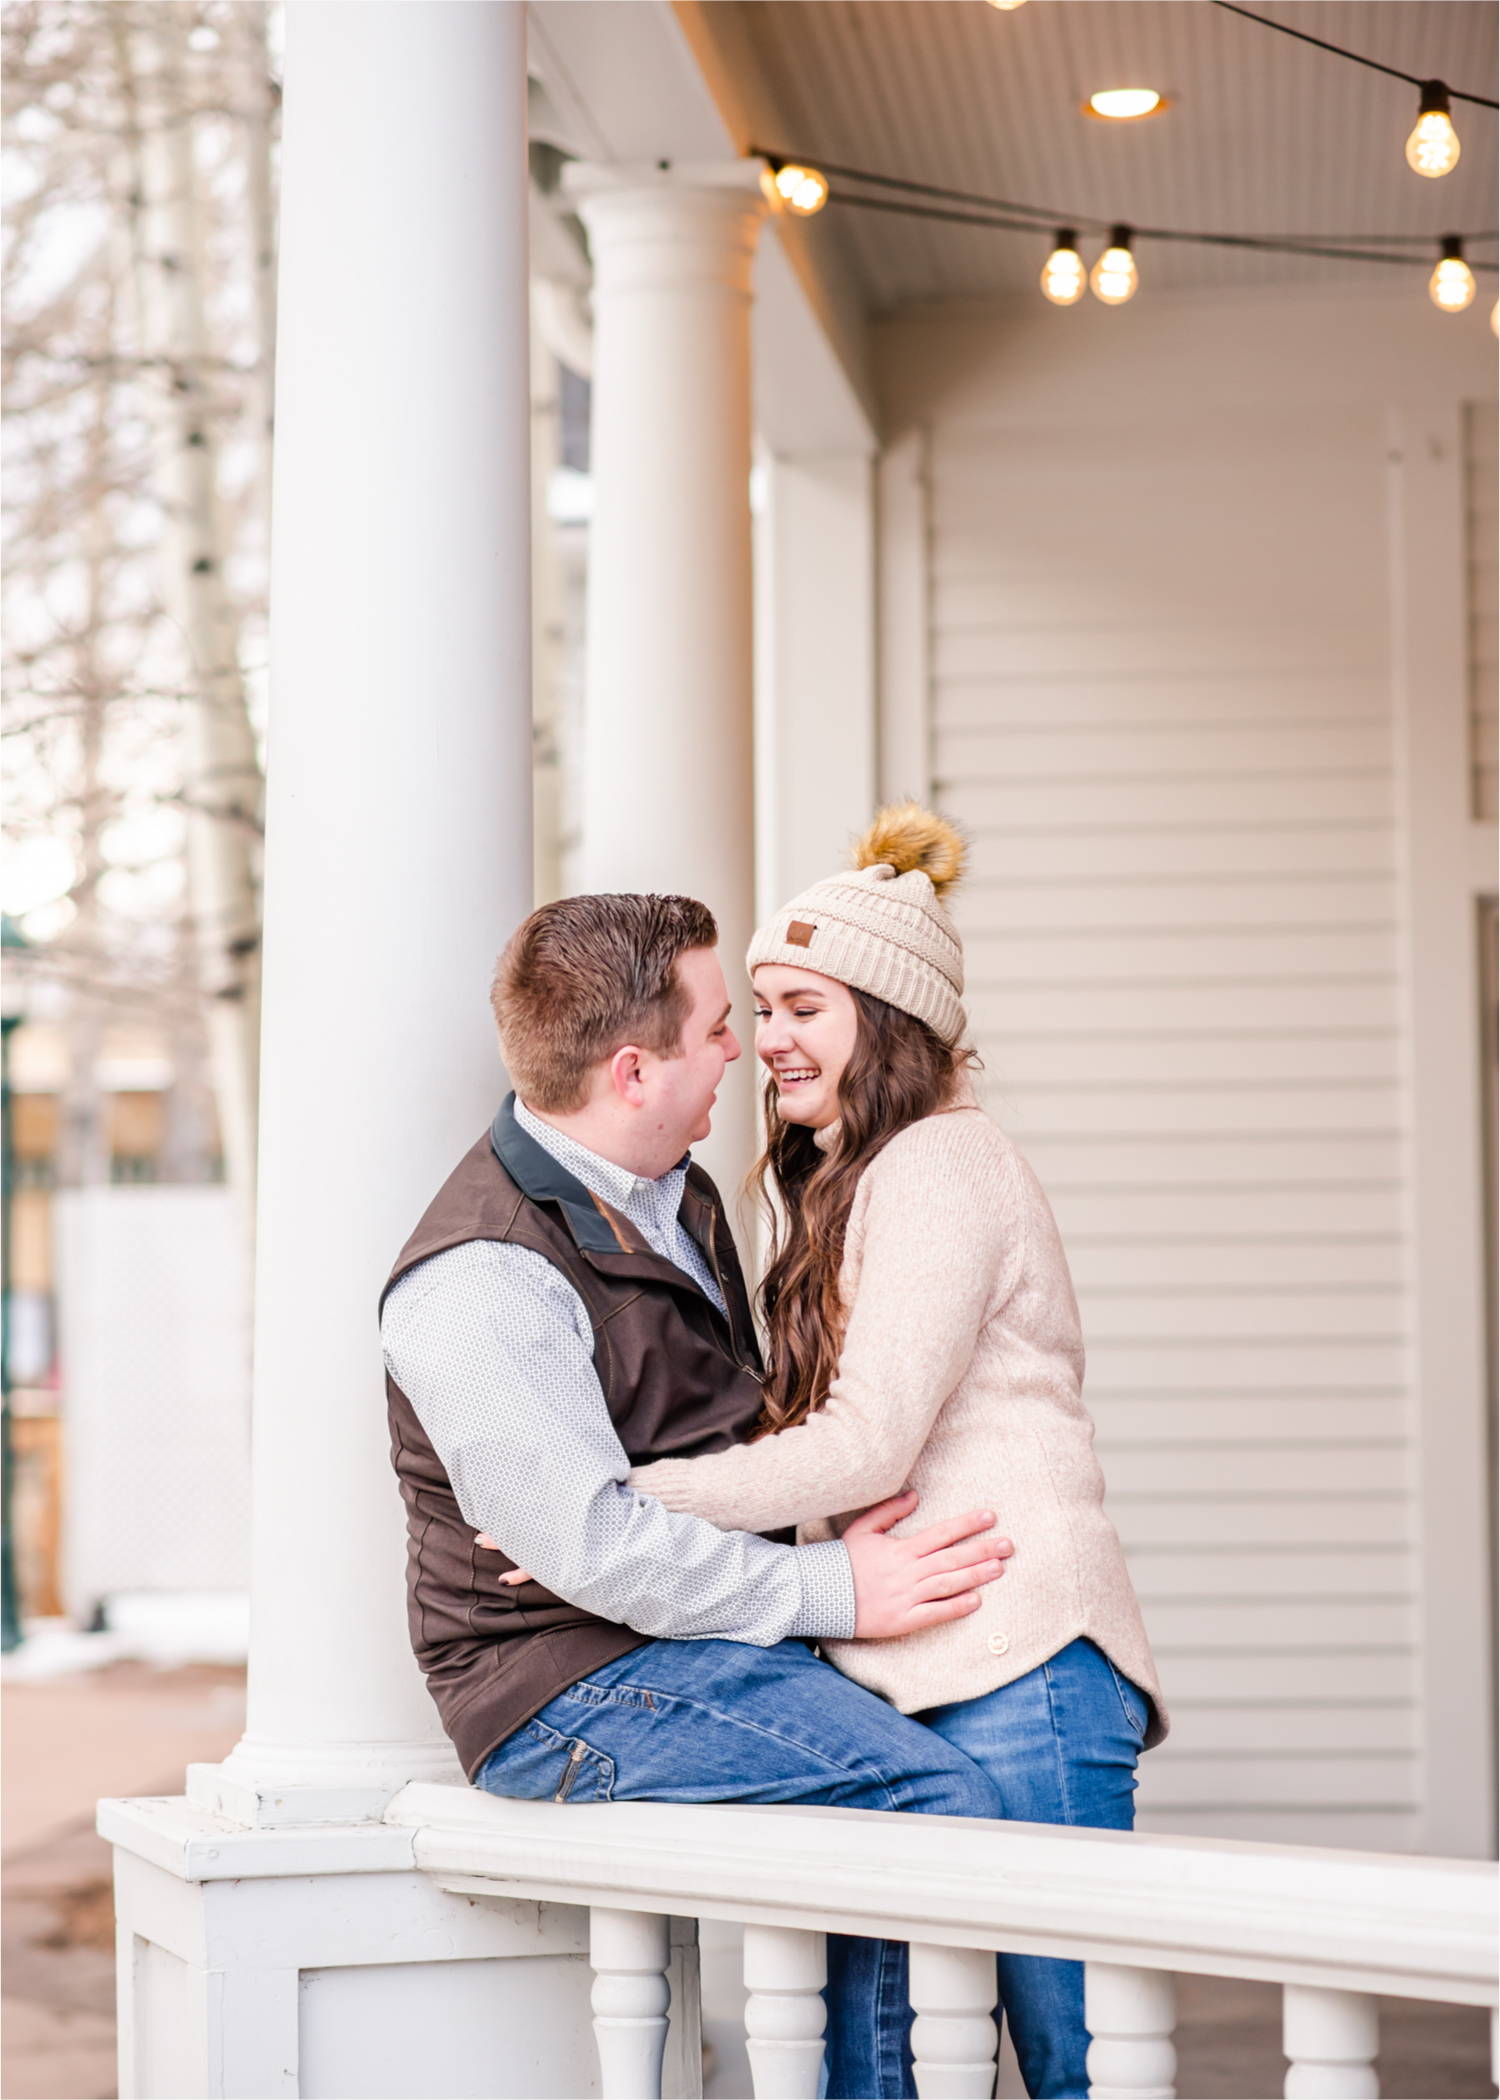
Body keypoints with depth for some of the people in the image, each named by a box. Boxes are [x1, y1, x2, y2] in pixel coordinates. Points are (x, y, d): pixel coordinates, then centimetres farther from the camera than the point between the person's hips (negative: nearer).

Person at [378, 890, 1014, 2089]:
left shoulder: (679, 1198, 14)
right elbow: (594, 1548, -22)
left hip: (712, 1637, 10)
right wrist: (831, 1592, -17)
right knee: (941, 1801, -22)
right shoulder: (476, 1286, -18)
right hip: (578, 1696, -10)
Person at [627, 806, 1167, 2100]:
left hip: (1014, 1665, -9)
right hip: (898, 1676, 9)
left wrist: (620, 1508, -15)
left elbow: (868, 1444, -15)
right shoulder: (837, 1185, 23)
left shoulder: (942, 1169, -7)